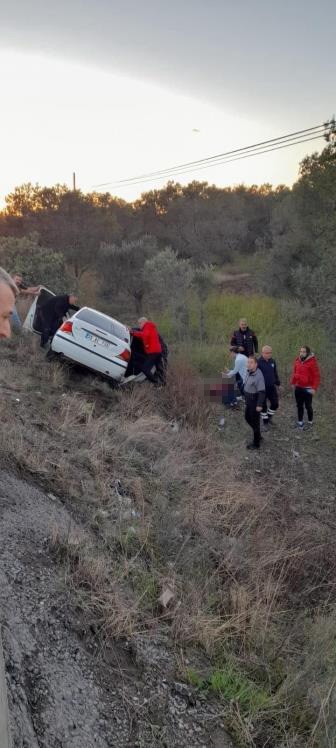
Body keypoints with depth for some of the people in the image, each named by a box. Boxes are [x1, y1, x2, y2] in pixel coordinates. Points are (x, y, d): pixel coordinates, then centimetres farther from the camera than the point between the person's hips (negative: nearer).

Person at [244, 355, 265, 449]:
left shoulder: (258, 375, -26)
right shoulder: (249, 372, 0)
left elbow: (262, 391, -26)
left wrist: (259, 405, -25)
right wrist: (246, 399, 20)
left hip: (255, 401, -9)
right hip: (249, 400, 9)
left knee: (255, 421, 4)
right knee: (247, 417, 22)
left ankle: (256, 443, 18)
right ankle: (258, 435, 41)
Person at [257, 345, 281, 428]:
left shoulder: (272, 361, 0)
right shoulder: (258, 362, -17)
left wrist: (277, 383, 16)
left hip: (272, 387, 5)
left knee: (275, 404, 10)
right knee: (263, 406, 8)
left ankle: (269, 417, 35)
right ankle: (265, 422, 25)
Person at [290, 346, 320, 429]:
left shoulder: (312, 362, -15)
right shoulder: (297, 360, 3)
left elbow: (317, 376, -14)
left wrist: (314, 388, -19)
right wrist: (293, 383, 11)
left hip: (308, 388, -5)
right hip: (298, 388, 5)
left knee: (308, 406, 4)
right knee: (299, 405, 14)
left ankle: (310, 422, 21)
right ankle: (300, 421, 26)